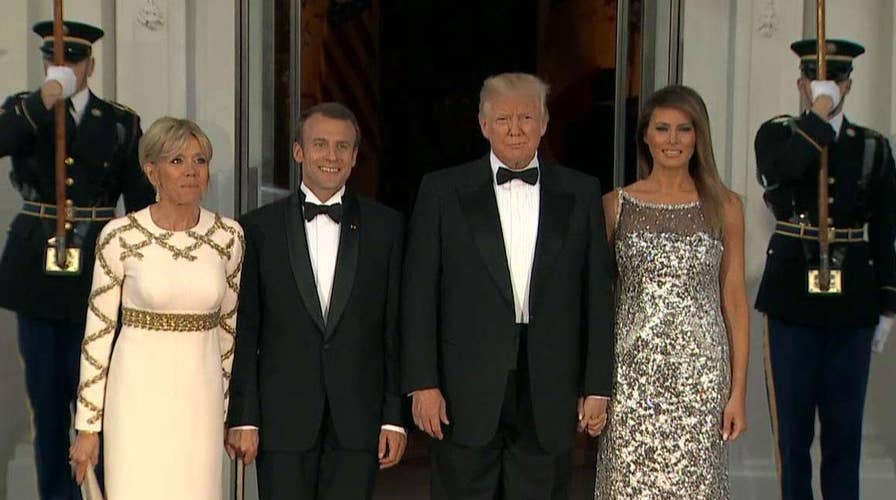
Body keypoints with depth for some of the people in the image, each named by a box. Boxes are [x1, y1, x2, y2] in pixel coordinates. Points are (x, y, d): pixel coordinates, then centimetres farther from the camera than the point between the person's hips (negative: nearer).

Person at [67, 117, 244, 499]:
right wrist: (87, 425, -2)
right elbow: (98, 331, -3)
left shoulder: (229, 236, 0)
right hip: (138, 392, -2)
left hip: (200, 394, 2)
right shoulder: (120, 236, -8)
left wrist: (227, 408, 12)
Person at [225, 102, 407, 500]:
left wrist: (395, 417, 0)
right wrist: (243, 418, -3)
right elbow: (244, 333, 2)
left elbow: (395, 329, 4)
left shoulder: (386, 227, 5)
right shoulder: (259, 228, 3)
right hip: (282, 419, 0)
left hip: (357, 421, 1)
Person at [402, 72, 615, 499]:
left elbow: (597, 294, 7)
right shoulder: (443, 190, 3)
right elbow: (419, 293, 0)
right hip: (467, 392, -1)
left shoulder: (581, 193, 7)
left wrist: (598, 385, 3)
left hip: (550, 394, 1)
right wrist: (422, 383, -6)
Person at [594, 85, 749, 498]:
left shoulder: (724, 207, 5)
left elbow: (735, 301, 5)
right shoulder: (615, 205, 5)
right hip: (631, 373, 0)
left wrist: (739, 392, 1)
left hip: (701, 375, 0)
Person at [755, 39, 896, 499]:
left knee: (845, 427, 6)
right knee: (792, 424, 5)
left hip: (852, 307, 1)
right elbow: (781, 170, -22)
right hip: (792, 301, -1)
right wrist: (819, 114, -17)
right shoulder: (776, 134, 3)